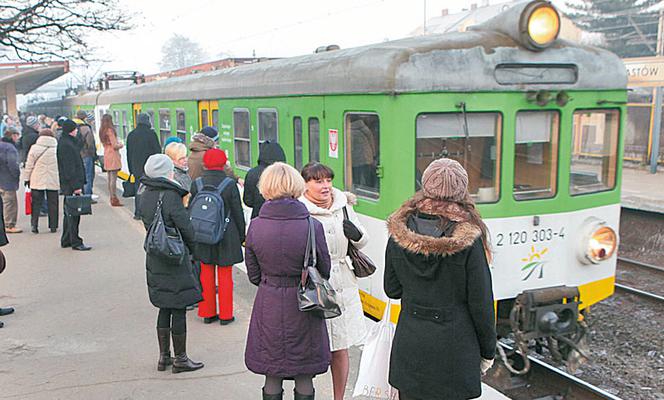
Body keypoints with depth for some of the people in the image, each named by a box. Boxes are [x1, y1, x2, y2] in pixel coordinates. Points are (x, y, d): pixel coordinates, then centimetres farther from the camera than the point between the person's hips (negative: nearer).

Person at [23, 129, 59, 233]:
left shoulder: (34, 148, -1)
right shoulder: (58, 148, 0)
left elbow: (29, 165, 2)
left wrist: (26, 178, 10)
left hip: (37, 181, 0)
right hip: (53, 181, 0)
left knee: (36, 203, 7)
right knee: (52, 204, 7)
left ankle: (34, 225, 2)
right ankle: (53, 226, 10)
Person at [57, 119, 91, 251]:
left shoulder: (69, 142, 15)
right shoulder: (66, 145, -16)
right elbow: (69, 168, -20)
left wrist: (78, 183, 20)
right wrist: (76, 186, -21)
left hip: (68, 184, 10)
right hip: (71, 184, -10)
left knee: (70, 213, 16)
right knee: (73, 213, -6)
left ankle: (66, 240, 24)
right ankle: (75, 242, -1)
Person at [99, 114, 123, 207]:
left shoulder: (102, 131, 11)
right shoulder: (110, 130, -15)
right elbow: (114, 146, -17)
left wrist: (117, 143, 17)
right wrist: (121, 145, 3)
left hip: (106, 155, 9)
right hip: (113, 155, -9)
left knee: (110, 178, 11)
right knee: (113, 178, -7)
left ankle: (112, 198, 16)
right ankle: (114, 199, -7)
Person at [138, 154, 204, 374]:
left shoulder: (145, 196, 4)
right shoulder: (171, 197, -19)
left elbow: (147, 224, 12)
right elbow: (187, 230, -16)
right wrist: (191, 247, 3)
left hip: (154, 261, 8)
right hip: (175, 261, -7)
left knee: (164, 308, 17)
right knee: (179, 309, 3)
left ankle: (164, 356, 24)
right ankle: (180, 359, 12)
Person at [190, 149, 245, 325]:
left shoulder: (196, 184, -3)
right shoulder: (230, 184, -11)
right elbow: (238, 212, -5)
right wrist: (241, 235, 7)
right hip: (226, 236, -2)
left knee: (206, 275, 13)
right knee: (225, 275, 8)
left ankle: (207, 313, 21)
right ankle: (225, 315, 15)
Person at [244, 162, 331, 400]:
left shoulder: (255, 226, -9)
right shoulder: (312, 226, -14)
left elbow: (254, 275, 1)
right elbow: (324, 271, -2)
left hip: (268, 307, 2)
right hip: (303, 308, -1)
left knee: (272, 378, 15)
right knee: (304, 379, 13)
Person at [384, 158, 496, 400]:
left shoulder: (399, 232, -6)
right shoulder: (469, 239, -15)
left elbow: (392, 289, 2)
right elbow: (481, 302, -10)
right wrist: (487, 351, 2)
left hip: (409, 344, 3)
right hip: (453, 346, -3)